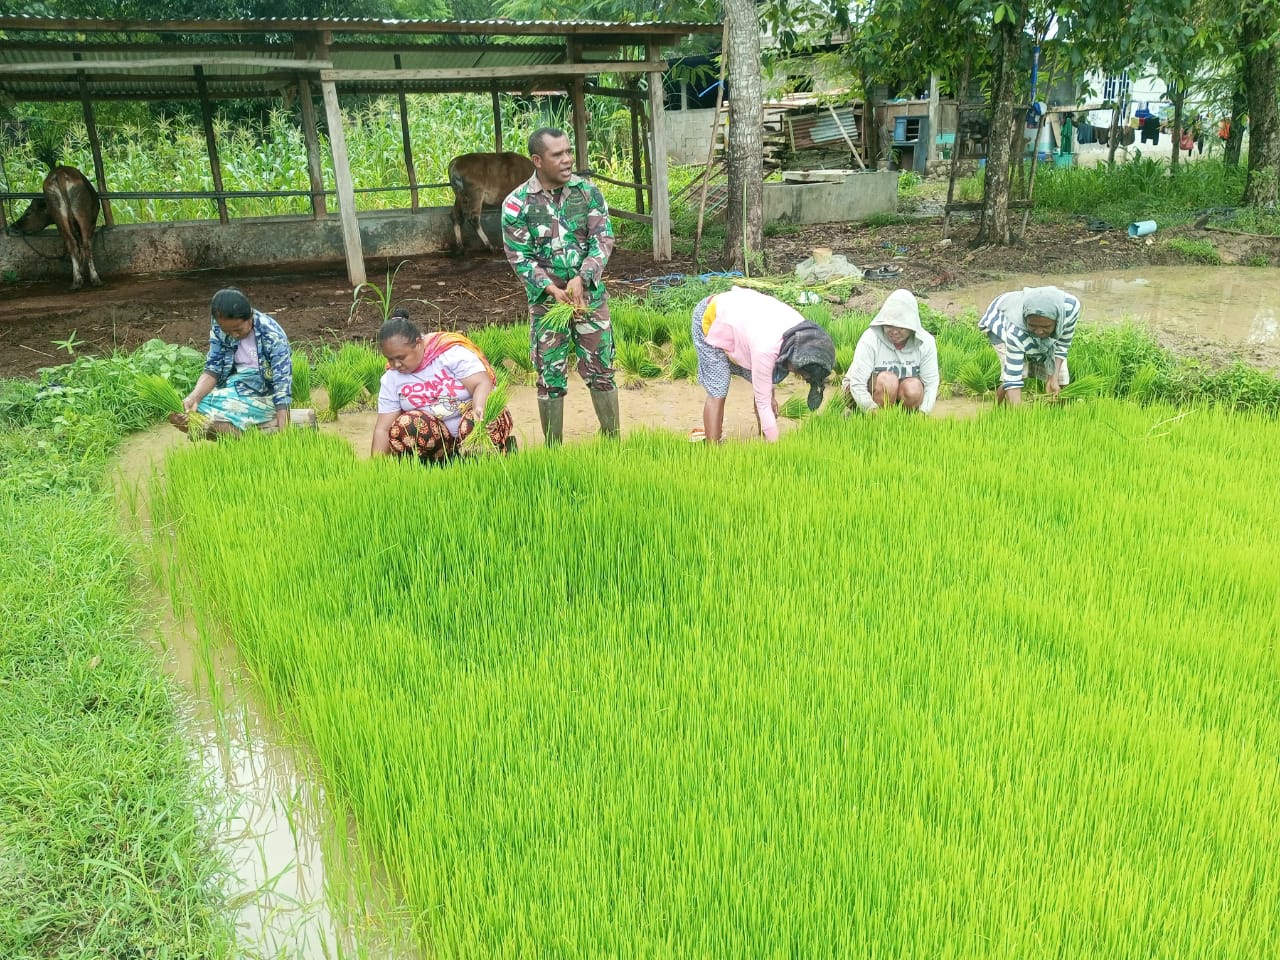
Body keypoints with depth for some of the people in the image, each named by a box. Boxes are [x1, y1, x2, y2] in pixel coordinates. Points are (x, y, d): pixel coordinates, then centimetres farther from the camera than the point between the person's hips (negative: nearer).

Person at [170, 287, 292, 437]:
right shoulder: (219, 328, -9)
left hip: (266, 389, -5)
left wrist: (282, 431, -33)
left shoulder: (272, 336, -23)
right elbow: (213, 368, -6)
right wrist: (195, 396, -28)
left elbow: (282, 382, -26)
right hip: (237, 383, 5)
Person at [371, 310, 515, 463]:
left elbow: (483, 384, -26)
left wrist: (479, 409, -48)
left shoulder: (452, 352, -17)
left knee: (474, 425, -37)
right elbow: (383, 429, -5)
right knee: (401, 429, -25)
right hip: (438, 434, 3)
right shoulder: (391, 378, -4)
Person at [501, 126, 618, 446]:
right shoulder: (517, 203, -8)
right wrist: (553, 289, -19)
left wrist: (582, 278, -20)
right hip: (546, 300, -1)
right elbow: (519, 257, -7)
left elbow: (603, 240, -6)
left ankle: (612, 440, 20)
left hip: (590, 294, 1)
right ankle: (553, 450, 17)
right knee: (550, 378, 5)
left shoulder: (588, 191, -2)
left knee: (601, 371, 6)